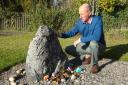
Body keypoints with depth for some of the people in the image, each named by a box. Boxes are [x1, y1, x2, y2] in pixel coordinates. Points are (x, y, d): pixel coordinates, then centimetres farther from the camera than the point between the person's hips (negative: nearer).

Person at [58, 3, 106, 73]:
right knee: (68, 49, -3)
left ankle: (95, 65, -17)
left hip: (99, 46, -5)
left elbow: (96, 37, -36)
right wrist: (62, 35, -19)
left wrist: (81, 40, -32)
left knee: (93, 43, -40)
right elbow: (72, 32, 0)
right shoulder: (80, 22, -8)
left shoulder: (97, 20, -25)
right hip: (86, 46, 6)